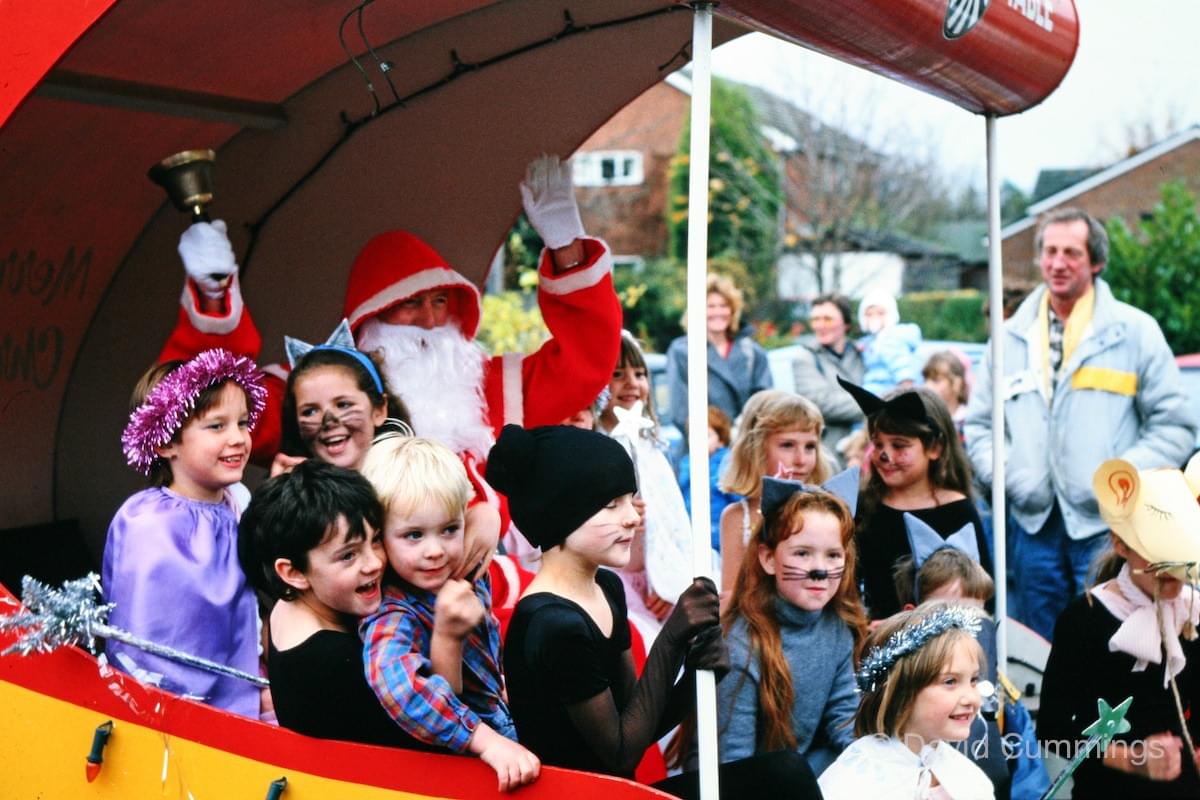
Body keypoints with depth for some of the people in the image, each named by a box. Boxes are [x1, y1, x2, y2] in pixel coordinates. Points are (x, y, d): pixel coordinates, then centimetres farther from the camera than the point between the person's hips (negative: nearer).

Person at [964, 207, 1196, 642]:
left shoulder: (1136, 331, 2)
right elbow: (978, 424, 17)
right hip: (1034, 524, 3)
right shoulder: (1011, 337, 11)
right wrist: (1001, 473, -2)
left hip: (1110, 526, -3)